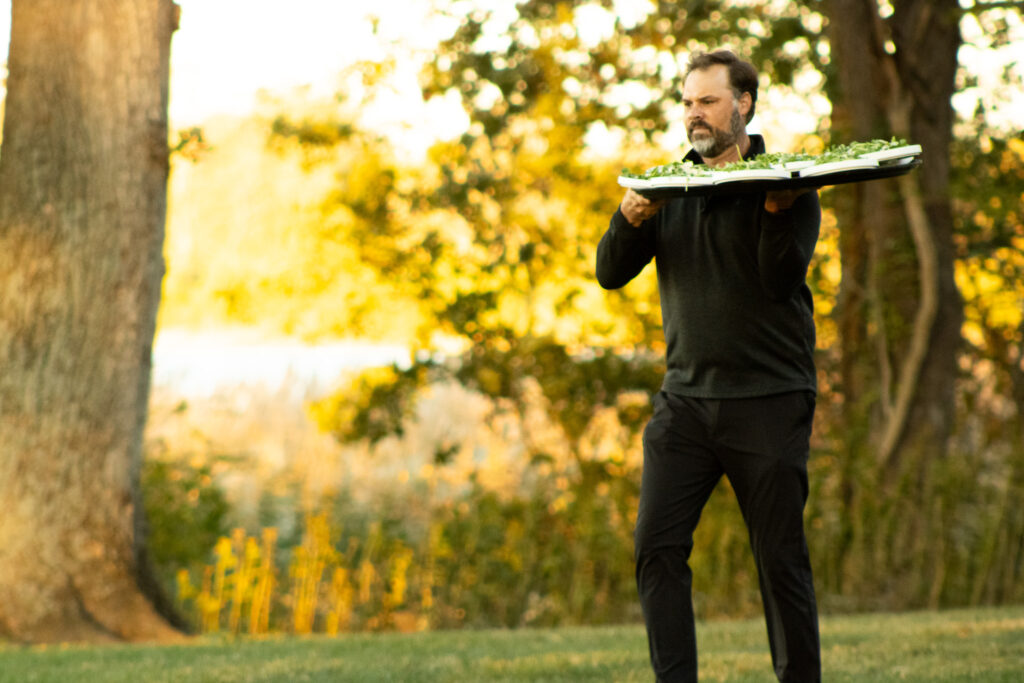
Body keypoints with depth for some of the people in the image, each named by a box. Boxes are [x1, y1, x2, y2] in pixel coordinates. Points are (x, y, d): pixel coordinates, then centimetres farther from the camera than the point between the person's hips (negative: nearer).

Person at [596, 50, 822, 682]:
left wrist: (776, 211, -27)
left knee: (781, 558, 0)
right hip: (686, 398, 4)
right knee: (658, 545, -8)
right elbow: (611, 274, 7)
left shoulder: (787, 185, 0)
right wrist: (628, 220, -12)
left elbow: (782, 280, -12)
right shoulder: (669, 189, 13)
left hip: (769, 399, -4)